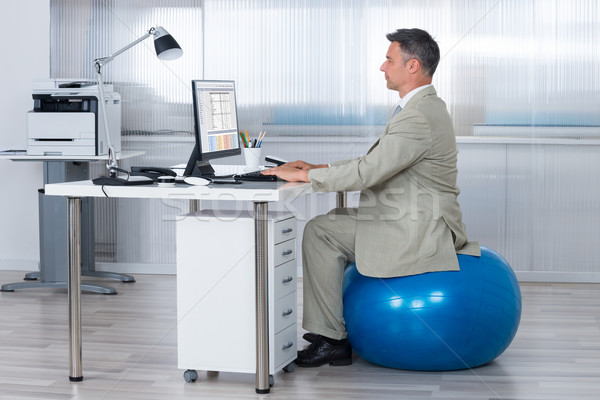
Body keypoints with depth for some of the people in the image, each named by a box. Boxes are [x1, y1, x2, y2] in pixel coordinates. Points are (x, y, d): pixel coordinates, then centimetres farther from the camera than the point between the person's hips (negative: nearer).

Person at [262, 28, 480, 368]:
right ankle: (330, 331, 18)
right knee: (325, 228, 15)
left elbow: (366, 173, -26)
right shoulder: (428, 107, 13)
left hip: (417, 232, -11)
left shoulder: (420, 118, -22)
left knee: (320, 231, -8)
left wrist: (302, 175, -16)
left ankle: (331, 339, -1)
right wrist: (318, 168, 9)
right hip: (421, 224, 11)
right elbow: (375, 162, 18)